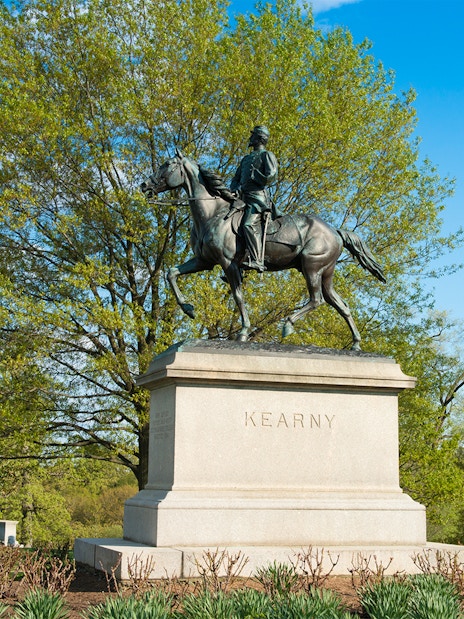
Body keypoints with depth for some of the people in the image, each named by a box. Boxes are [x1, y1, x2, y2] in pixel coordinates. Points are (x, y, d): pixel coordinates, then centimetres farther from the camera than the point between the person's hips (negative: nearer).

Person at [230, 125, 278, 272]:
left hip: (258, 196, -9)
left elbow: (271, 177, -10)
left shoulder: (267, 155, 5)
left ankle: (257, 261, -38)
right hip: (242, 198, 9)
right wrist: (236, 188, 4)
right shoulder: (246, 159, 30)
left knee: (249, 225, -30)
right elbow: (236, 179, 26)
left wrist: (253, 174, -3)